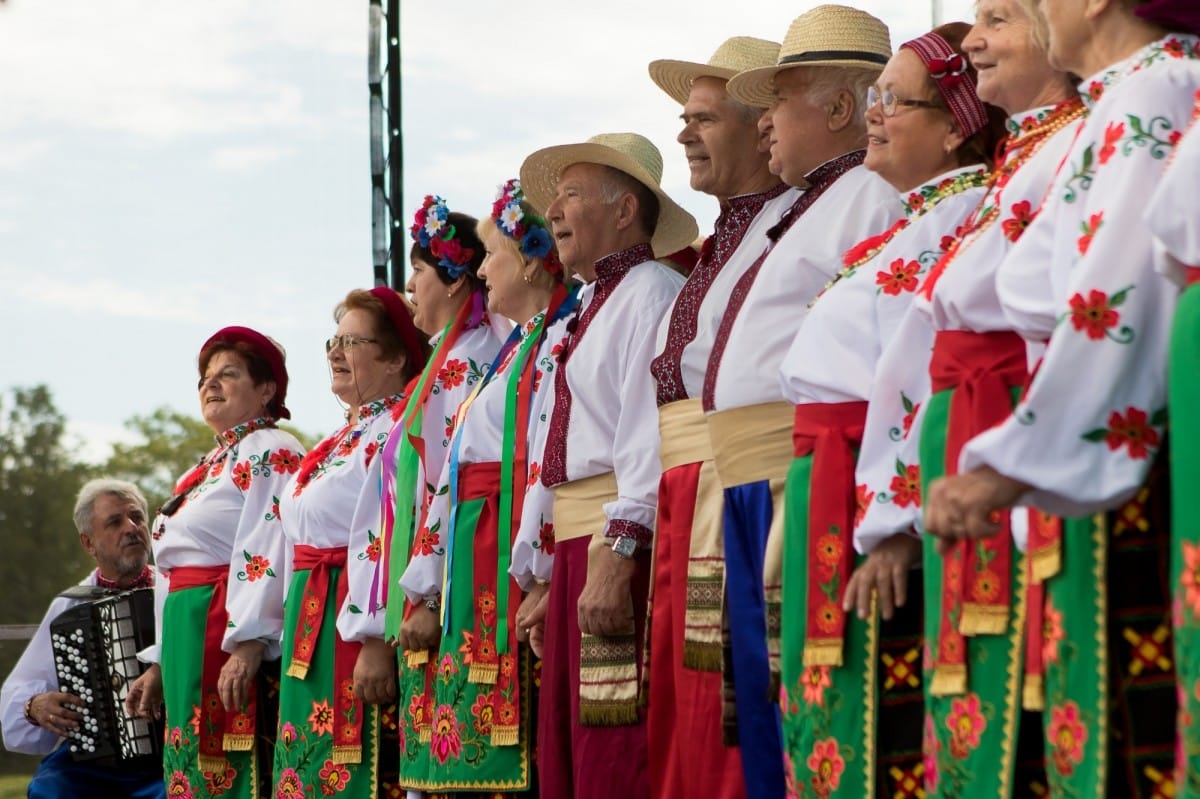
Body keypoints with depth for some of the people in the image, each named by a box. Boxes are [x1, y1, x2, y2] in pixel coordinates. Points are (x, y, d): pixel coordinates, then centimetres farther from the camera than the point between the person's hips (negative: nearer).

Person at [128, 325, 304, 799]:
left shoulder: (270, 454, -6)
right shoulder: (213, 466, 24)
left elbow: (269, 553, -18)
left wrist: (248, 645, -27)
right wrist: (161, 663, 21)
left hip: (231, 640, -10)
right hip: (190, 644, 10)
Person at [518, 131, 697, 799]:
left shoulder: (652, 293, -7)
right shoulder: (594, 305, 23)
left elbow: (650, 433, -19)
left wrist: (617, 552, -26)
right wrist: (553, 578, 18)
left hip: (625, 542, -10)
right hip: (578, 544, 10)